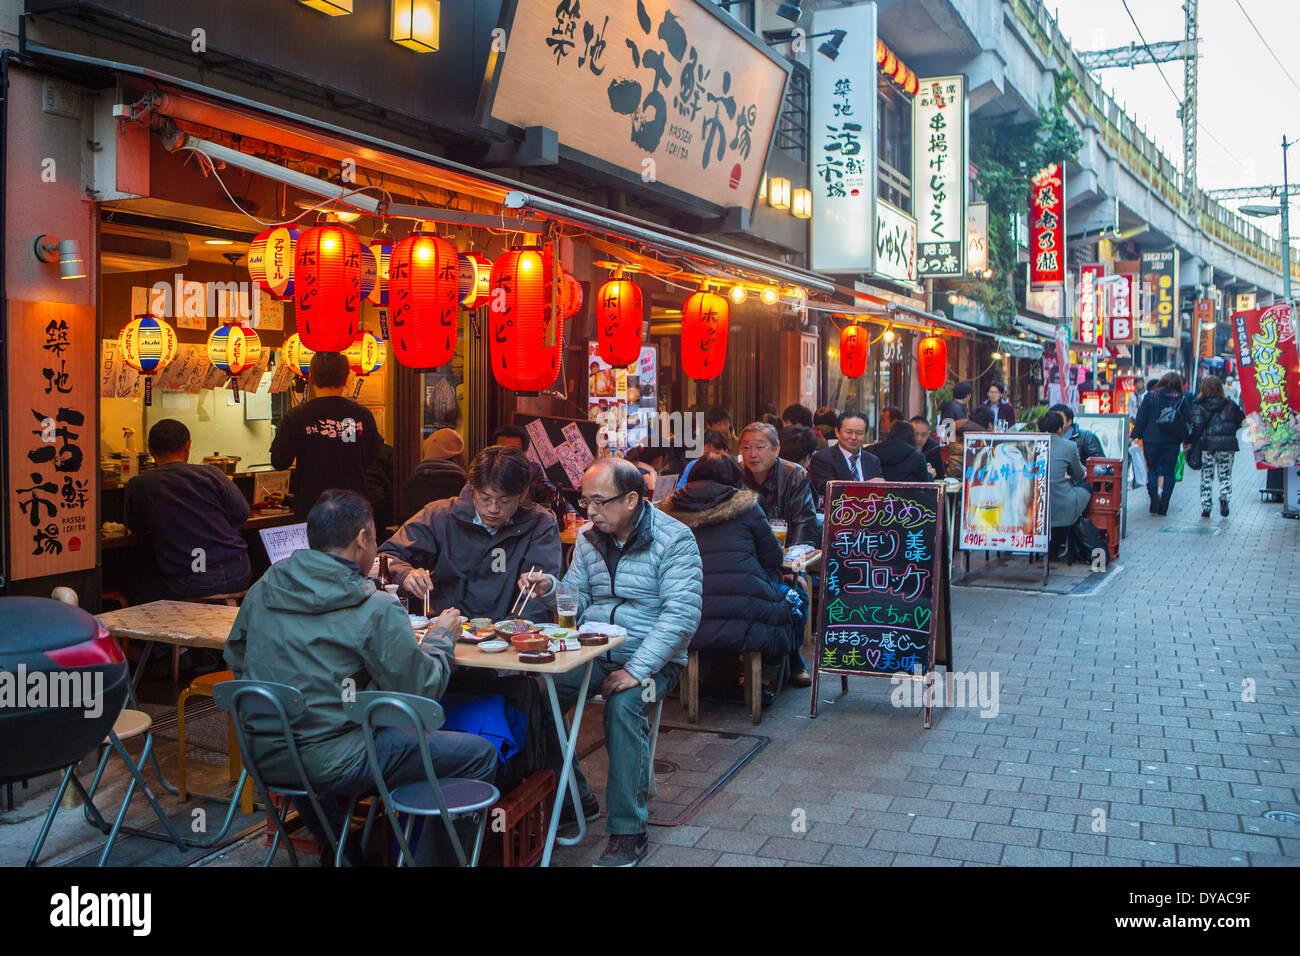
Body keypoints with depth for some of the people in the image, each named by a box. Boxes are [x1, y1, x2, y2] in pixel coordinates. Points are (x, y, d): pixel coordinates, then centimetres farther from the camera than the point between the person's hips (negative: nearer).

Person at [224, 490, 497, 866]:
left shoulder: (263, 588, 3)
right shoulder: (376, 610, -15)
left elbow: (235, 659, 16)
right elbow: (422, 690, -10)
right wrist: (440, 637, 8)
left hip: (263, 759, 7)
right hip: (331, 766, -7)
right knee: (480, 755, 0)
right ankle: (430, 859, 11)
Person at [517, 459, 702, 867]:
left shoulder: (673, 539, -11)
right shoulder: (588, 538, 9)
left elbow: (681, 615, -19)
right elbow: (579, 601, 11)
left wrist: (636, 670, -26)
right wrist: (550, 589, -13)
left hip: (651, 658, -5)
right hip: (593, 652, 5)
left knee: (623, 704, -33)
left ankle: (628, 833, -19)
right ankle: (575, 799, 3)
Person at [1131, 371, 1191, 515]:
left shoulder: (1150, 395, -1)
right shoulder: (1181, 399, 2)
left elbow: (1141, 418, -2)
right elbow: (1187, 421, 4)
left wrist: (1135, 436, 4)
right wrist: (1186, 440, 12)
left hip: (1151, 440, 0)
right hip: (1172, 442, 0)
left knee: (1152, 471, 11)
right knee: (1168, 473, 7)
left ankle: (1154, 502, -4)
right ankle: (1163, 506, 3)